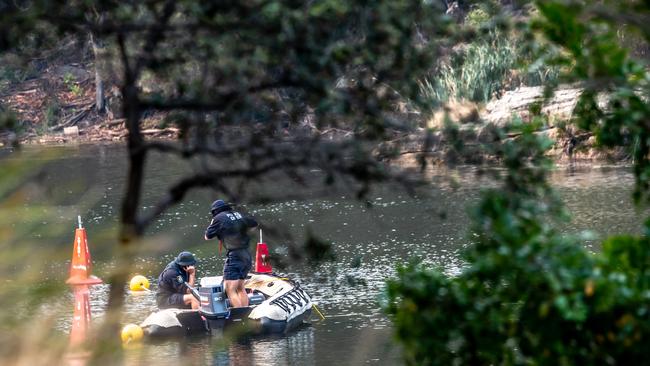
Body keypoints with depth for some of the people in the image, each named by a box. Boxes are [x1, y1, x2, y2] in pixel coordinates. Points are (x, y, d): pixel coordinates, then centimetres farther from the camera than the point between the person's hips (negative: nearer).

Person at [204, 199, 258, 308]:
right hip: (246, 255, 8)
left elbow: (207, 237, 3)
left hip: (234, 255, -8)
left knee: (230, 290, -12)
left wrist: (212, 223, 18)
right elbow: (254, 223, 27)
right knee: (240, 288, 19)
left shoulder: (219, 218, -5)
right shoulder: (238, 215, 13)